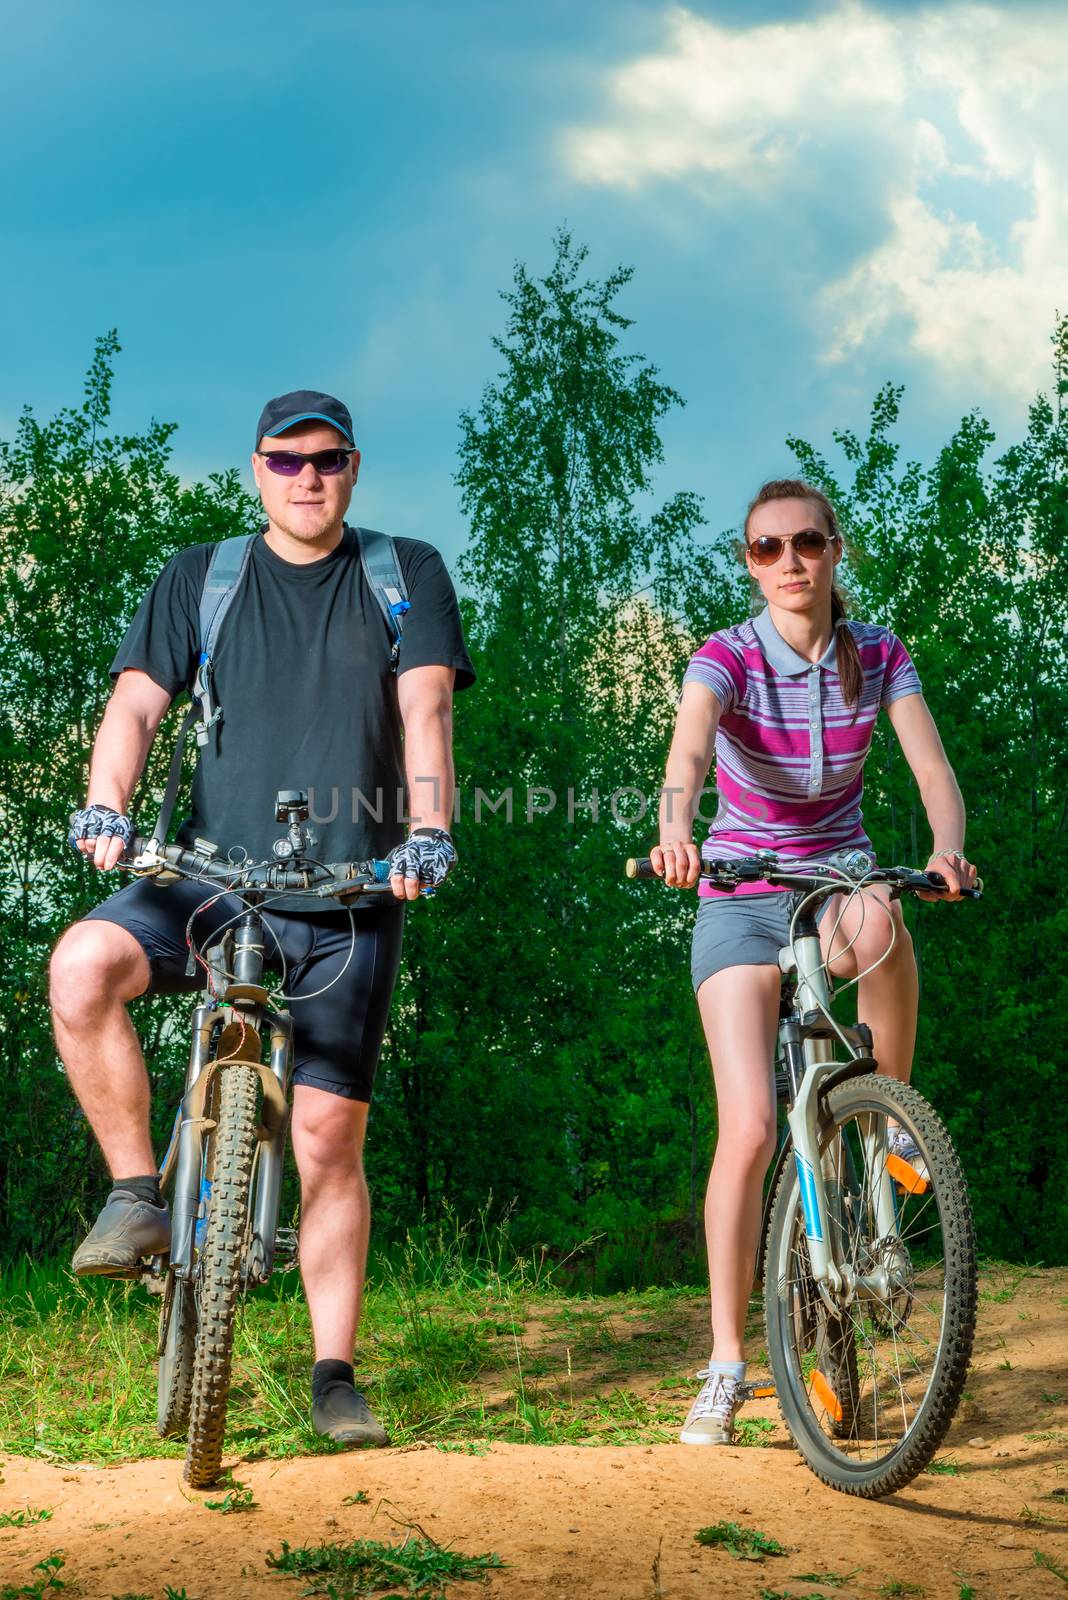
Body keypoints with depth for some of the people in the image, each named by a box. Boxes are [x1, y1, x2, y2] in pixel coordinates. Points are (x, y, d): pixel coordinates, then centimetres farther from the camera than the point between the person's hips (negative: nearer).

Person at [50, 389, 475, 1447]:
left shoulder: (407, 575, 8)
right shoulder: (200, 577, 10)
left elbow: (425, 706, -5)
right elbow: (137, 701, 1)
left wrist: (428, 830, -22)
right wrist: (107, 806, -19)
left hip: (351, 897, -1)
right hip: (213, 878, 1)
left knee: (329, 1135, -1)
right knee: (81, 966, -29)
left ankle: (333, 1376, 11)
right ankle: (136, 1195, -11)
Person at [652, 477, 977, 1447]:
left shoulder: (879, 656, -5)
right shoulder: (727, 658, -13)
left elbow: (933, 768, -17)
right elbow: (688, 749, -33)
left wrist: (947, 851, -39)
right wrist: (676, 832, -55)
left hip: (841, 876, 1)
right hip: (741, 901, -1)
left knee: (875, 929, -39)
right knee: (749, 1129, -13)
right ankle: (726, 1365, -1)